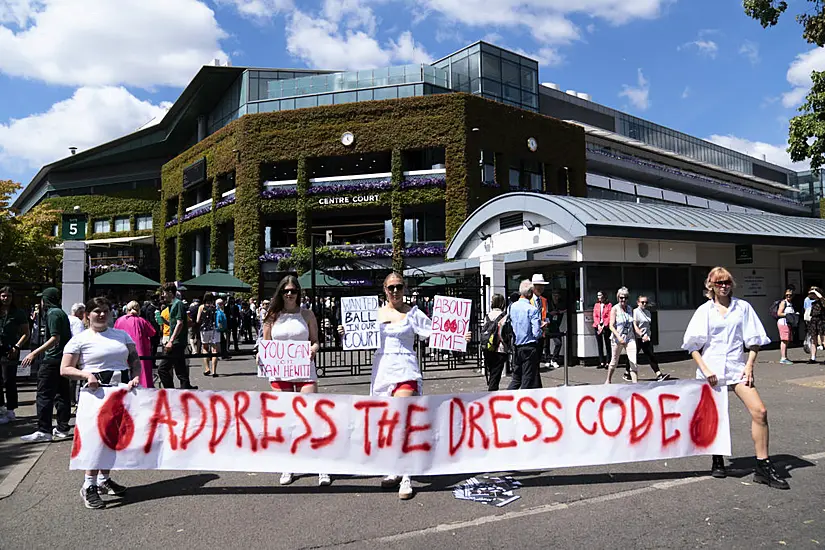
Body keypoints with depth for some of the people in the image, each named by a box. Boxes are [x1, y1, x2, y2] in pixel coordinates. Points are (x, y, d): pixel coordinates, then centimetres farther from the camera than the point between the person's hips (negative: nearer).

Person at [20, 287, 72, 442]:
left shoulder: (52, 313, -11)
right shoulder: (62, 313, 17)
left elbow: (55, 338, -20)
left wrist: (35, 353, -23)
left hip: (52, 360, -9)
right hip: (63, 358, 9)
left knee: (44, 395, -5)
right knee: (62, 394, 10)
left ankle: (44, 431, -5)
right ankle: (63, 429, 15)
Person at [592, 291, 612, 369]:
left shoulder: (609, 305, 1)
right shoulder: (596, 305, 13)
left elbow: (609, 316, -5)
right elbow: (595, 316, 8)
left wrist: (603, 326, -12)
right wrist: (598, 325, -6)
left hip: (606, 326, -4)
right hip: (598, 326, 4)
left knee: (607, 345, -3)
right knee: (600, 345, 5)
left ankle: (608, 362, -2)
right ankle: (602, 362, 9)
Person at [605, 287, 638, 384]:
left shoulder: (630, 309, 6)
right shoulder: (614, 309, -8)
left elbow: (632, 324, 14)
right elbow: (611, 326, -14)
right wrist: (619, 337, -26)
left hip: (630, 338, 3)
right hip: (617, 339, -3)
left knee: (634, 362, -9)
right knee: (614, 362, 12)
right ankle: (608, 381, 33)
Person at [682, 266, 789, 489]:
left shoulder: (743, 307, 6)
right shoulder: (705, 310, 3)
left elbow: (753, 340, 8)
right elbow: (693, 346, 1)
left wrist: (749, 366, -3)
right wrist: (704, 369, -9)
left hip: (737, 367, 1)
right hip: (711, 370, -1)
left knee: (760, 412, -12)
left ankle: (763, 468, -2)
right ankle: (717, 461, 26)